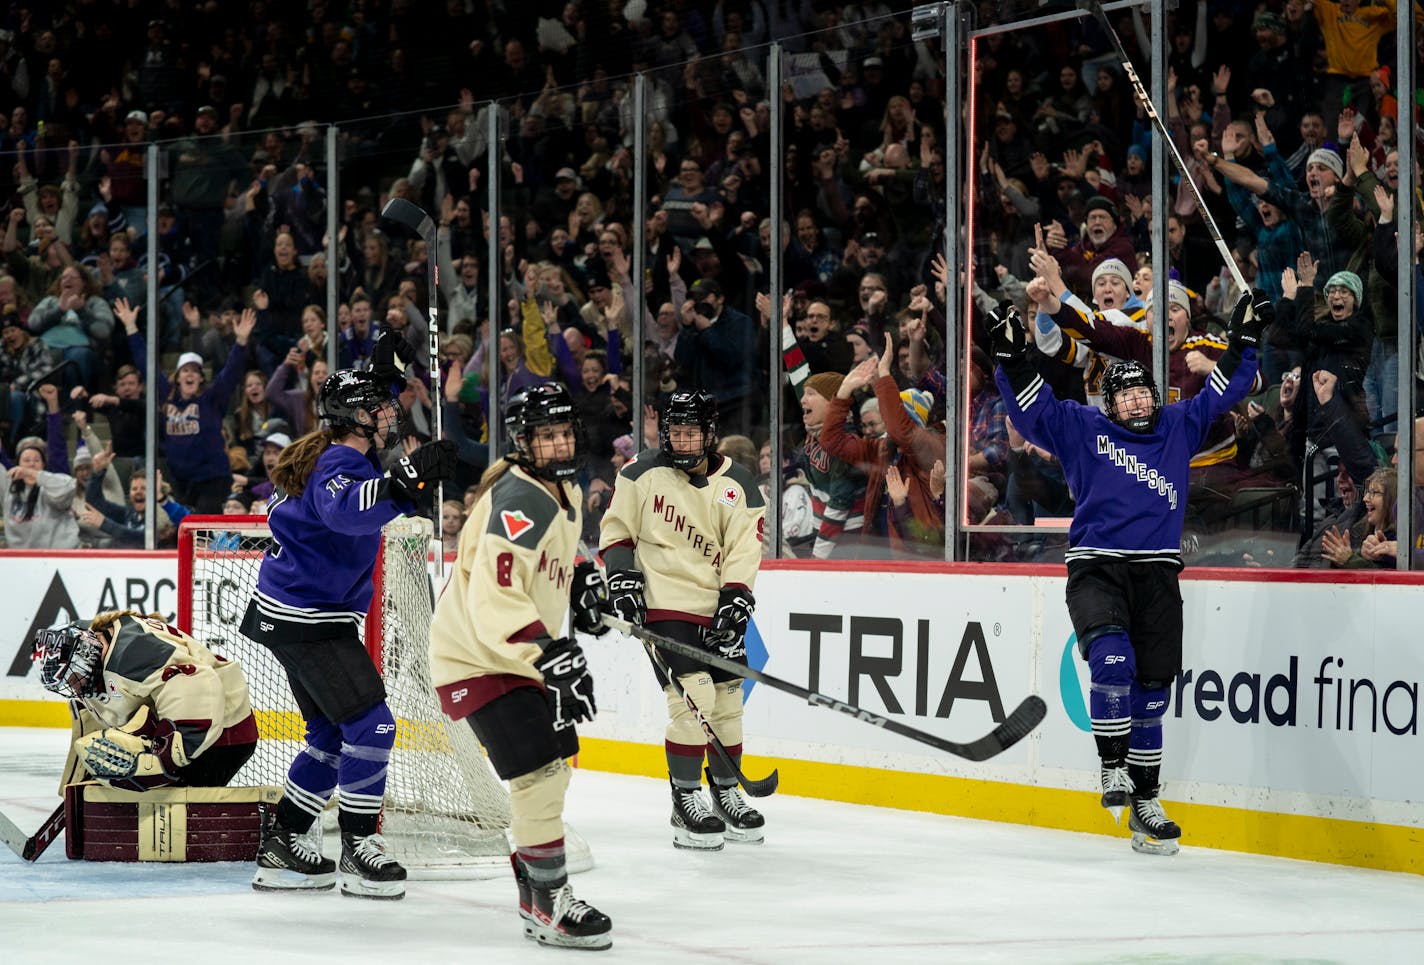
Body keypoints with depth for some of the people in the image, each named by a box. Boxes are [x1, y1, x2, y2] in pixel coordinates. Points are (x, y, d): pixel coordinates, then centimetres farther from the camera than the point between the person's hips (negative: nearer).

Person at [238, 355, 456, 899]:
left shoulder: (329, 456, 11)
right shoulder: (338, 464, -20)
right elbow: (346, 508, -44)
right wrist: (405, 481, -54)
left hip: (302, 616, 11)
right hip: (307, 617, -11)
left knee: (332, 733, 16)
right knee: (370, 725, -12)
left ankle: (282, 846, 20)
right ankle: (358, 853, -8)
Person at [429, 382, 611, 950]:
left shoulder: (565, 492, 7)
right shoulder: (518, 504, -25)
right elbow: (495, 604, -33)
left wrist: (583, 581, 10)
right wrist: (552, 656, -38)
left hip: (523, 653, 11)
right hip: (477, 657, -11)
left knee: (554, 767, 18)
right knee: (539, 772, -15)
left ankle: (534, 889, 32)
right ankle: (551, 906, -8)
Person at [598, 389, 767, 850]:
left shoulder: (738, 487, 0)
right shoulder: (641, 474, -2)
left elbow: (741, 554, -4)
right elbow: (617, 530, 7)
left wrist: (734, 606, -14)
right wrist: (622, 581, -4)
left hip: (718, 609, 3)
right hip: (666, 605, -3)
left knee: (728, 699, 9)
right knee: (693, 695, -15)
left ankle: (727, 794, 26)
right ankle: (686, 801, -6)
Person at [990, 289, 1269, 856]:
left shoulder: (1180, 427, 13)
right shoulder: (1080, 429, 7)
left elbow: (1223, 393, 18)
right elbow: (1030, 406, 2)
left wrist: (1244, 340, 10)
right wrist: (1012, 353, -9)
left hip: (1157, 575, 3)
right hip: (1095, 569, -3)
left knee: (1151, 693, 3)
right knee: (1112, 661, -27)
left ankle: (1145, 804, 10)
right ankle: (1112, 766, -12)